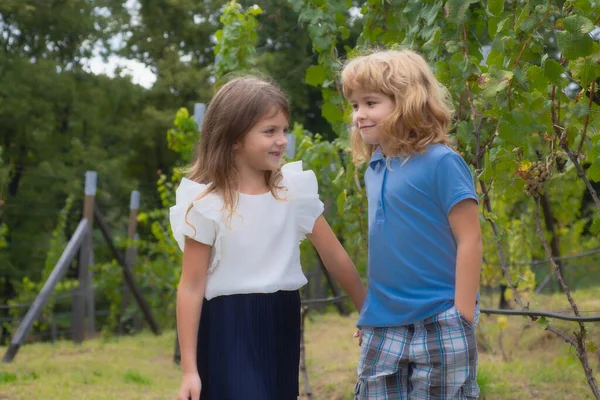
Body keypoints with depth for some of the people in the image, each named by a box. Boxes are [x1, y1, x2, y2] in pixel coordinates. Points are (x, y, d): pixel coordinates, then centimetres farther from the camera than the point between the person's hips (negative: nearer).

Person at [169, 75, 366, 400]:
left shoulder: (295, 188, 2)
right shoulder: (206, 203, -9)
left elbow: (335, 257, 8)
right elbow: (191, 287, -8)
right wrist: (189, 368, -11)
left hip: (281, 328, 5)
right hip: (228, 331, -5)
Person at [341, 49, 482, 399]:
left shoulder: (440, 163, -12)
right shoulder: (375, 170, 8)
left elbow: (469, 239, -13)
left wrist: (463, 317, -15)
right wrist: (371, 311, 15)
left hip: (440, 326, -6)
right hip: (382, 329, 7)